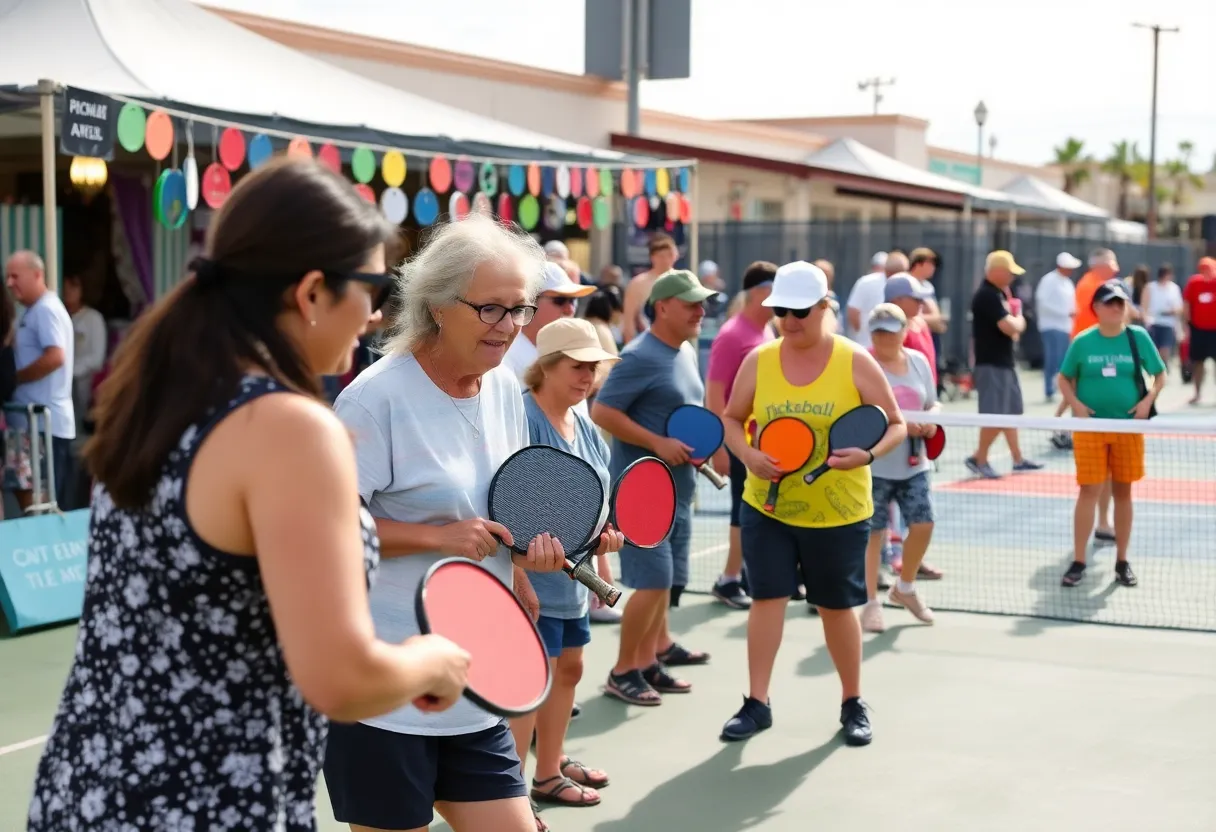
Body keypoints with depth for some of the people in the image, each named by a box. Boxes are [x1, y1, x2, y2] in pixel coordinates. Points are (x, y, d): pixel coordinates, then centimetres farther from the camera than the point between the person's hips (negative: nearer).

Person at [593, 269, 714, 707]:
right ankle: (623, 672, 3)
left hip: (678, 487, 9)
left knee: (665, 582, 14)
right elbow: (602, 411, -20)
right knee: (653, 582, -9)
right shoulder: (640, 357, -16)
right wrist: (658, 444, -22)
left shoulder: (686, 353, 12)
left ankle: (649, 661, 25)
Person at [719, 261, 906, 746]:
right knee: (767, 597, -3)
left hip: (838, 512, -1)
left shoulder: (855, 363, -7)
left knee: (837, 608, 8)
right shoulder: (758, 361, 0)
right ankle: (757, 703, 7)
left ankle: (853, 703, 25)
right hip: (766, 505, 2)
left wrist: (868, 454, -23)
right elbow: (732, 420, 10)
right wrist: (749, 455, -11)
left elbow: (896, 425, -3)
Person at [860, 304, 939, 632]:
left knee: (923, 524, 3)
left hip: (913, 464, 5)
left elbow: (932, 404, 17)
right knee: (873, 532, -1)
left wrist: (930, 421, -6)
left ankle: (904, 589, 27)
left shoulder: (919, 361, 9)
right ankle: (871, 604, 11)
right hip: (874, 466, -5)